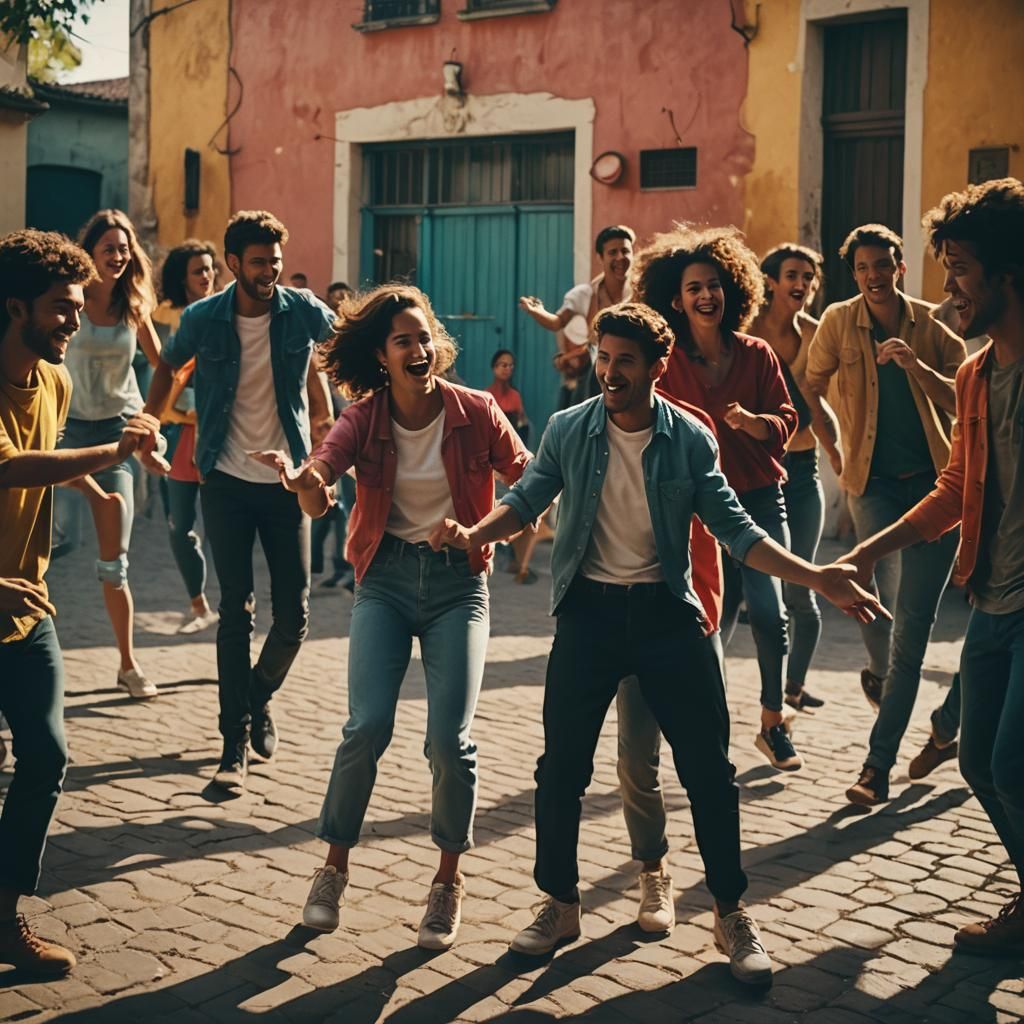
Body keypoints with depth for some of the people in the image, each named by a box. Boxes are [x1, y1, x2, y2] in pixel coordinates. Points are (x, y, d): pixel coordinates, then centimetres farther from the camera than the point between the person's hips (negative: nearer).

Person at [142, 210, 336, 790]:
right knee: (236, 612, -1)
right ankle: (236, 743, 5)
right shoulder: (203, 320, -4)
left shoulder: (304, 312, -6)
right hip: (226, 482, 0)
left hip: (286, 481, 0)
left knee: (294, 615, 1)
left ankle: (261, 695, 31)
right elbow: (169, 369, 15)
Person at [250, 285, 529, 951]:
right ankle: (335, 868, 9)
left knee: (450, 739, -9)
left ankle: (449, 882, 13)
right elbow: (318, 497, -20)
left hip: (458, 582, -1)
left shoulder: (476, 412, -7)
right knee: (368, 726, -12)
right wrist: (302, 481, -44)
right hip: (386, 578, 1)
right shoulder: (364, 419, -5)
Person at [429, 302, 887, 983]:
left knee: (709, 768, 1)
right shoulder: (569, 431, -3)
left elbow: (733, 527, -3)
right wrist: (473, 534, -23)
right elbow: (527, 501, -2)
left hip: (667, 612, 0)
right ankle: (561, 906, 21)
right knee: (562, 766, 2)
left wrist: (815, 578, -12)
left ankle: (732, 914, 18)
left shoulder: (689, 438, -5)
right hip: (590, 612, 1)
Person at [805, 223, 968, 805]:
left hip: (934, 482, 0)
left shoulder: (932, 327, 2)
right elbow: (811, 390, 9)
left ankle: (879, 764, 2)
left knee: (913, 621, -4)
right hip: (874, 483, 0)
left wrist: (917, 368, -18)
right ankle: (882, 671, 25)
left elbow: (967, 401, -4)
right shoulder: (840, 322, 2)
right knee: (882, 600, -14)